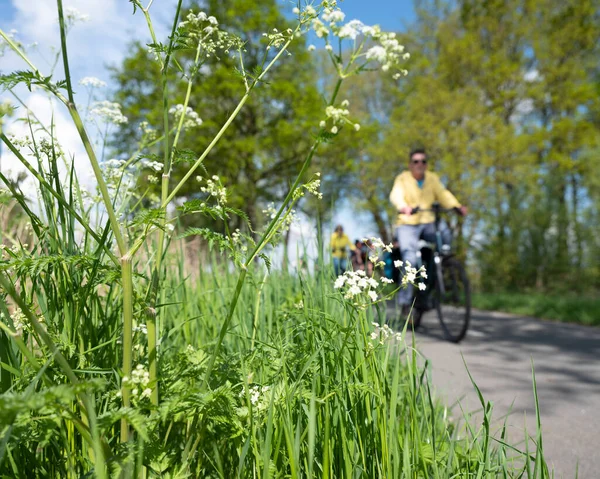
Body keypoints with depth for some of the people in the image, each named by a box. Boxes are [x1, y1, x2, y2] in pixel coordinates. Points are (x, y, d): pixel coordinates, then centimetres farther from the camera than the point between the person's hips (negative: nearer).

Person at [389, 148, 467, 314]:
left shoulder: (433, 179, 10)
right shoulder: (402, 179, 0)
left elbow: (443, 194, -3)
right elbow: (396, 195, -19)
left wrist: (457, 206, -24)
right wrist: (403, 207, -42)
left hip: (428, 223, 3)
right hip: (407, 225, -3)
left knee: (445, 232, -30)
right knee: (410, 258, -23)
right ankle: (404, 301, -15)